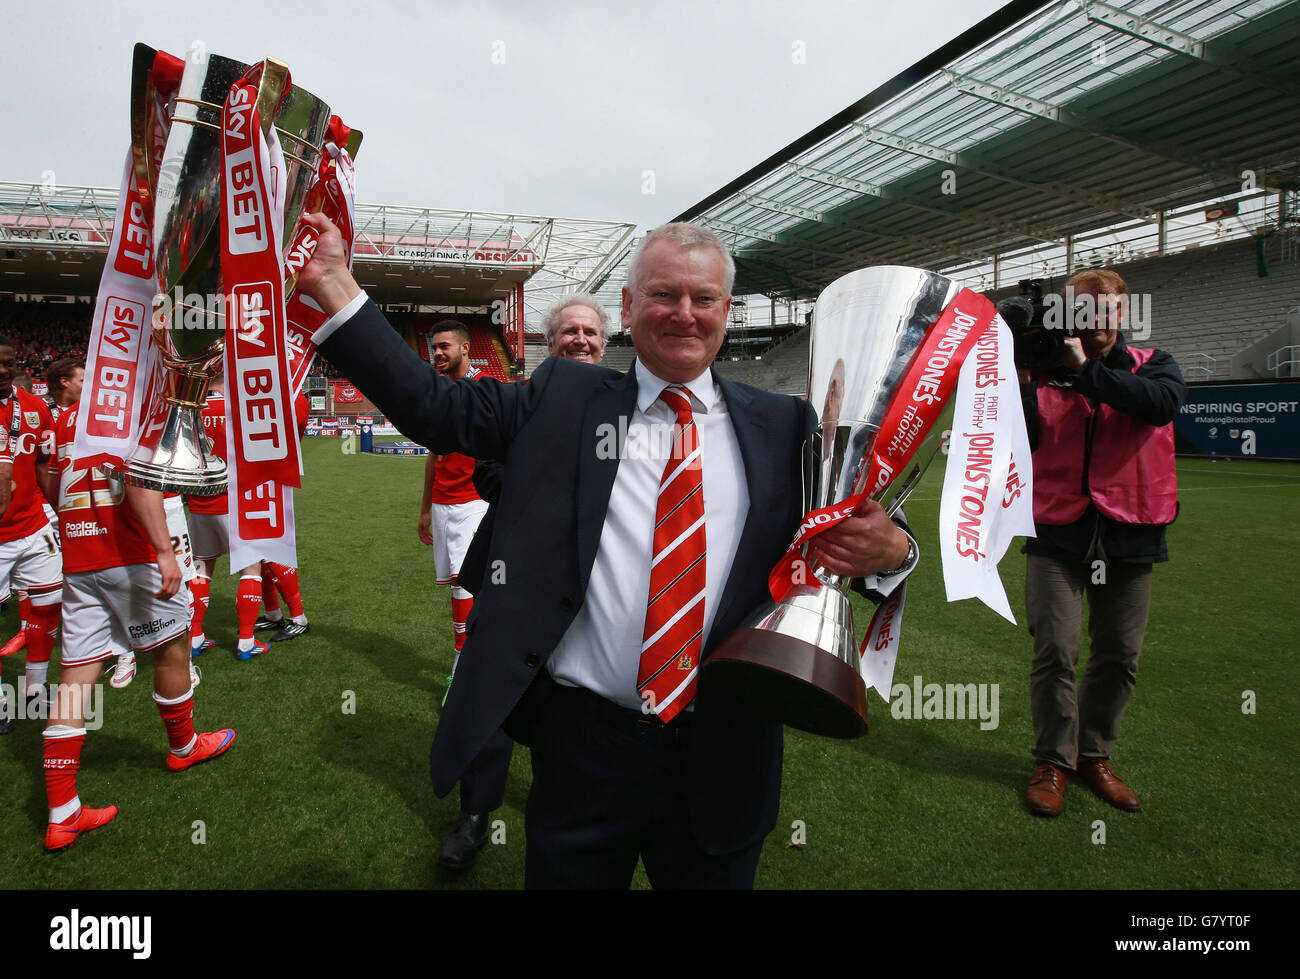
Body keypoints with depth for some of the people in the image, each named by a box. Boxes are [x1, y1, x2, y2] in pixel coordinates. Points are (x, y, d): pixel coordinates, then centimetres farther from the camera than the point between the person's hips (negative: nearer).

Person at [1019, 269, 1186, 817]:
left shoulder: (1152, 366, 8)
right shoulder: (1044, 370, 5)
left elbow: (1162, 403, -17)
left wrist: (1086, 369, -17)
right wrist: (1021, 378, -16)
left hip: (1130, 535, 2)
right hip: (1058, 530, -1)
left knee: (1119, 655, 9)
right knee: (1055, 652, -4)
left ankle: (1095, 756, 28)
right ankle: (1053, 761, 13)